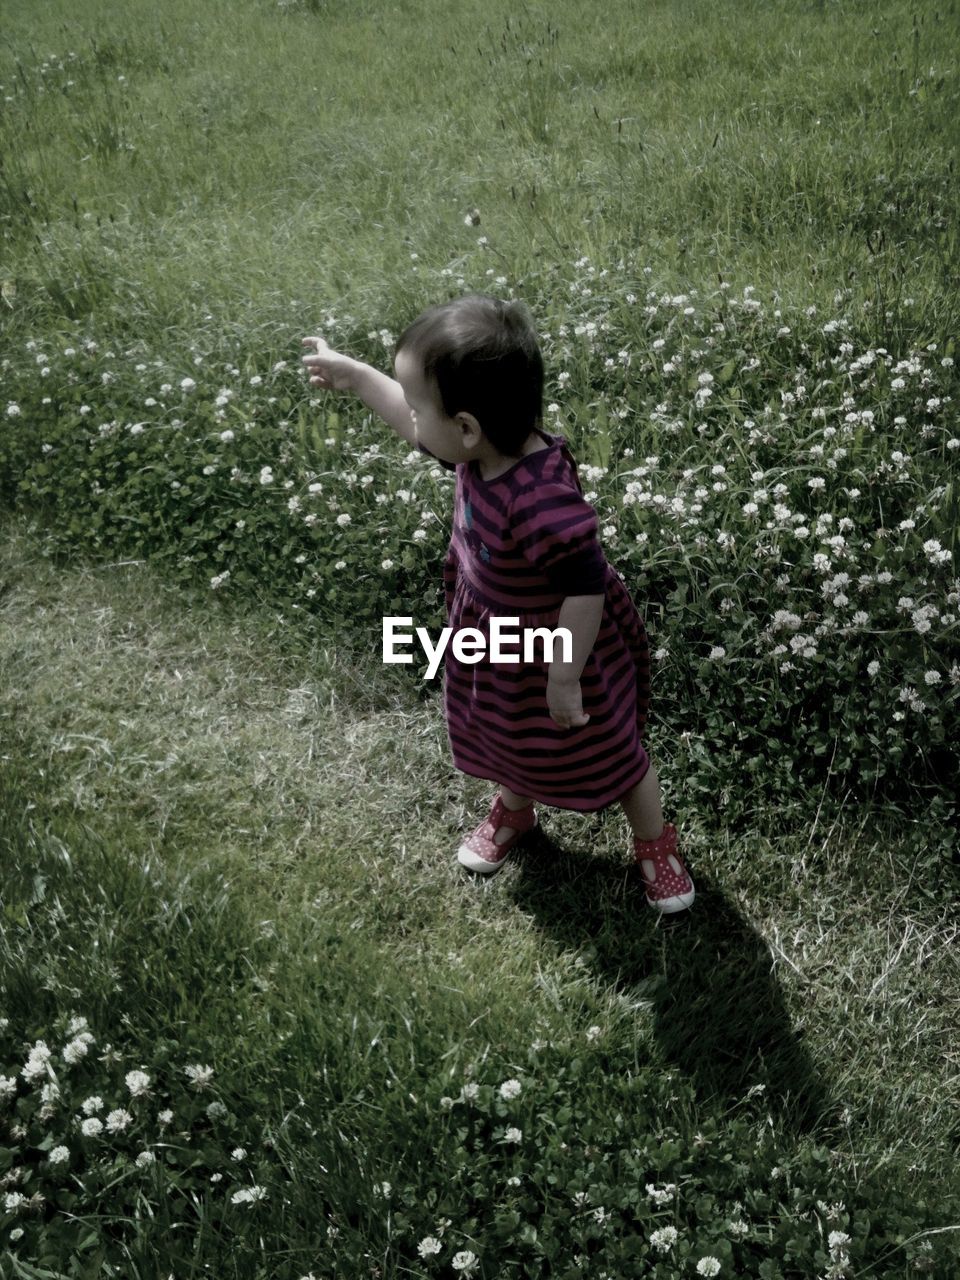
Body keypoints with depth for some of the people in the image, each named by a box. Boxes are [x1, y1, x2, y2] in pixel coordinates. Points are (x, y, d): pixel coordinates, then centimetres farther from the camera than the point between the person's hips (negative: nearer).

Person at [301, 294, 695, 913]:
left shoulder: (540, 500, -43)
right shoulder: (484, 447, -17)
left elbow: (586, 588, -37)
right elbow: (420, 423, 3)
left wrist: (565, 676, -26)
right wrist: (352, 373, 10)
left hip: (561, 645, -7)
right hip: (495, 641, 8)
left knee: (608, 752, 17)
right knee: (507, 735, 31)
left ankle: (656, 845, 44)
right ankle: (514, 809, 61)